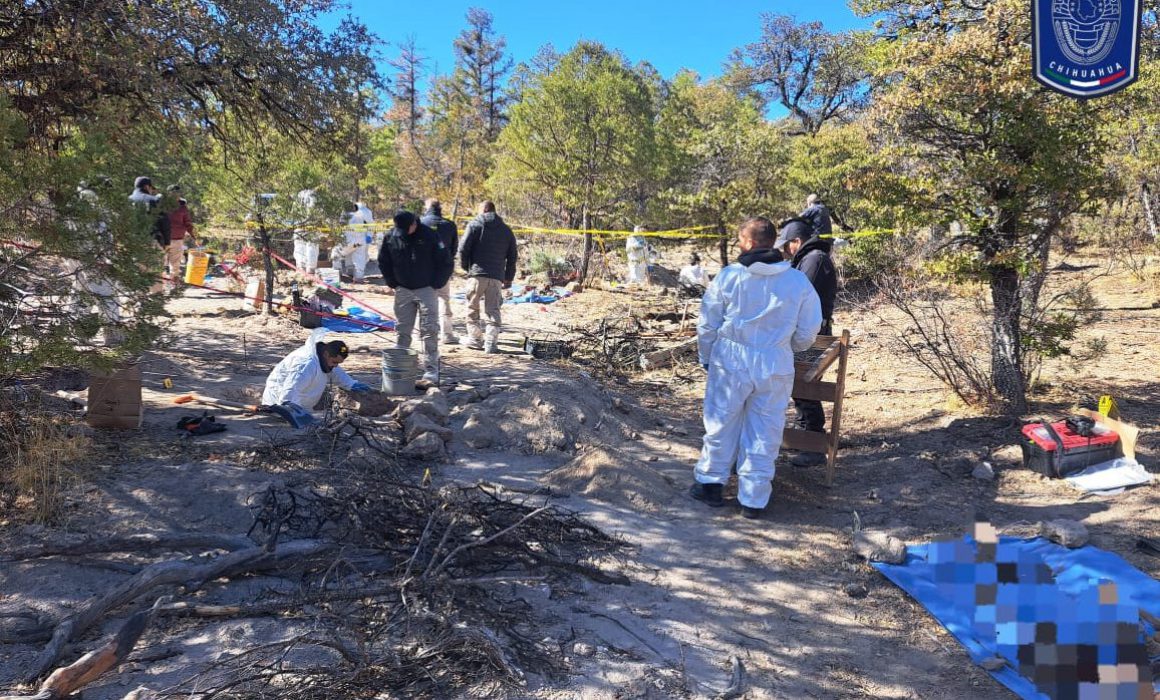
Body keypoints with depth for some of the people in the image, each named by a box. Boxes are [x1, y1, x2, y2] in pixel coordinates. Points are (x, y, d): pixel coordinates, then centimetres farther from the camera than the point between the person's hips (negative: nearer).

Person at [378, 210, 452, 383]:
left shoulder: (429, 236, -11)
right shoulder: (391, 237, -2)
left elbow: (446, 262, -5)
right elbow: (383, 262, 12)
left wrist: (435, 284, -6)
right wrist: (393, 283, 6)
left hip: (426, 290, -3)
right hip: (403, 291, 3)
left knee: (429, 331, -6)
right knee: (402, 331, 8)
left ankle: (431, 372, -5)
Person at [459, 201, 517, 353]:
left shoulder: (475, 225, 2)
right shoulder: (506, 230, 14)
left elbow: (463, 249, -5)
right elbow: (512, 256, 14)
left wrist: (466, 267, 10)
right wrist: (508, 278, 20)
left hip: (477, 273, -3)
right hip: (497, 276, 3)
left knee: (472, 308, 11)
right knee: (493, 310, 6)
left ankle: (475, 339, 12)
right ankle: (491, 343, -3)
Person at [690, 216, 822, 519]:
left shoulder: (729, 276, -7)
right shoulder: (799, 282, -2)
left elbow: (707, 325, 0)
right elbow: (807, 334, 4)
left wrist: (706, 358, 16)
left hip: (730, 362, -1)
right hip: (775, 367, 1)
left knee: (721, 424, 15)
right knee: (764, 436, 10)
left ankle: (710, 483, 28)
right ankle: (754, 500, 18)